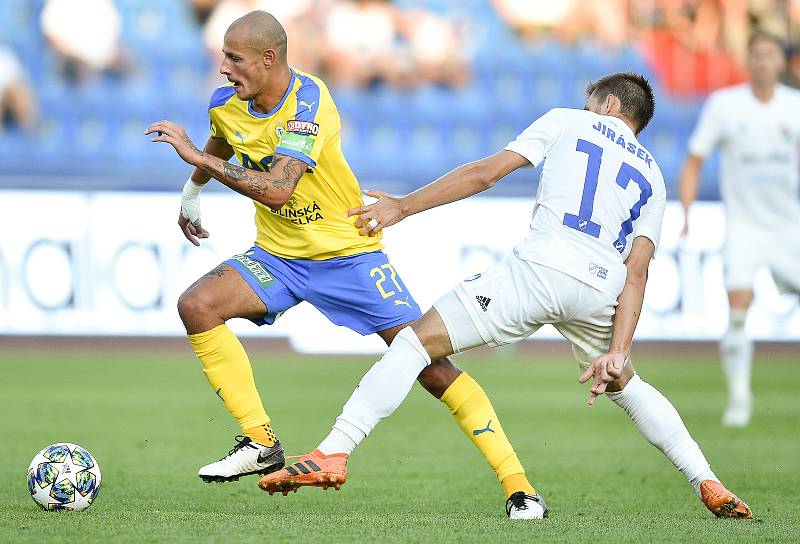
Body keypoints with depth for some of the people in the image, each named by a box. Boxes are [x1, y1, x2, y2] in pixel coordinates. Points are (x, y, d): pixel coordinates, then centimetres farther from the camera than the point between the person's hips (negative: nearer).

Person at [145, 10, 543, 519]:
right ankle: (261, 443, -11)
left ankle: (517, 482, -6)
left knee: (428, 362, -14)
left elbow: (276, 190, -37)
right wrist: (192, 193, 37)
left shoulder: (309, 103, -25)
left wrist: (199, 157, -36)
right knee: (197, 304, -19)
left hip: (348, 253, -6)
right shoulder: (226, 105, -4)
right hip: (277, 256, 6)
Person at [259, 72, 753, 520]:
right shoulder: (652, 177, 26)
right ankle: (710, 486, 20)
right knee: (628, 387, 31)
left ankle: (334, 453, -12)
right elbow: (637, 271, 14)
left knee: (417, 340, 0)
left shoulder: (566, 122, 19)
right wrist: (617, 352, 7)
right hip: (602, 291, 4)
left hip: (540, 267, -4)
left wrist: (403, 206, 15)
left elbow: (486, 173, 10)